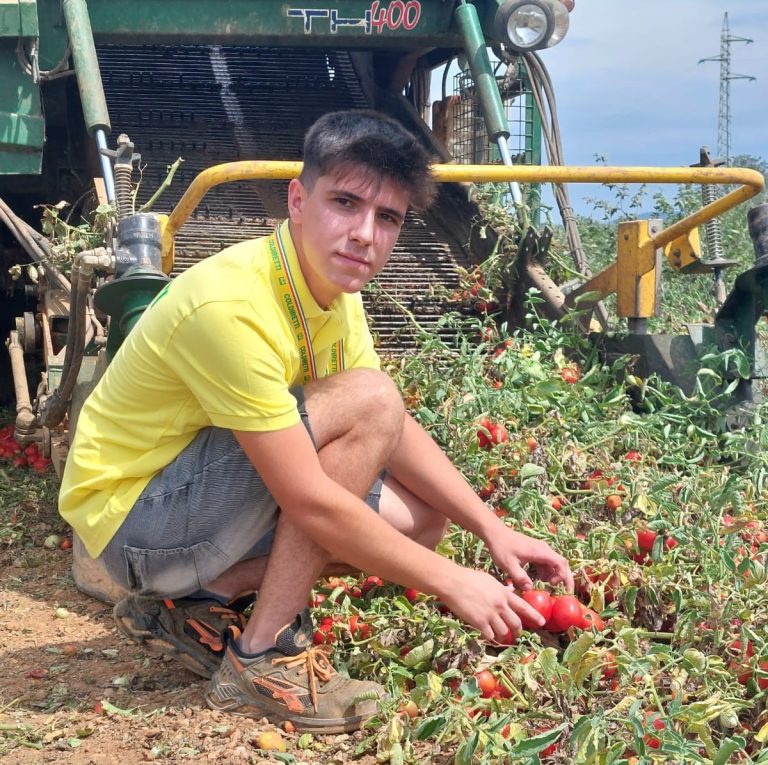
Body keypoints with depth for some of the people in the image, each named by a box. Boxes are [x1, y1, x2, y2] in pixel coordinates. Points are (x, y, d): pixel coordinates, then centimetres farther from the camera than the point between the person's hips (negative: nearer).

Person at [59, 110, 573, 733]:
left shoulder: (334, 291, 0)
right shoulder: (233, 306, -29)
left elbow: (396, 433, 6)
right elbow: (311, 501, -29)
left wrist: (493, 528, -5)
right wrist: (451, 581, -22)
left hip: (205, 496, 9)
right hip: (133, 520, -9)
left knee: (420, 521, 3)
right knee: (367, 399, -23)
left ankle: (198, 602, 4)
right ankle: (264, 657, -17)